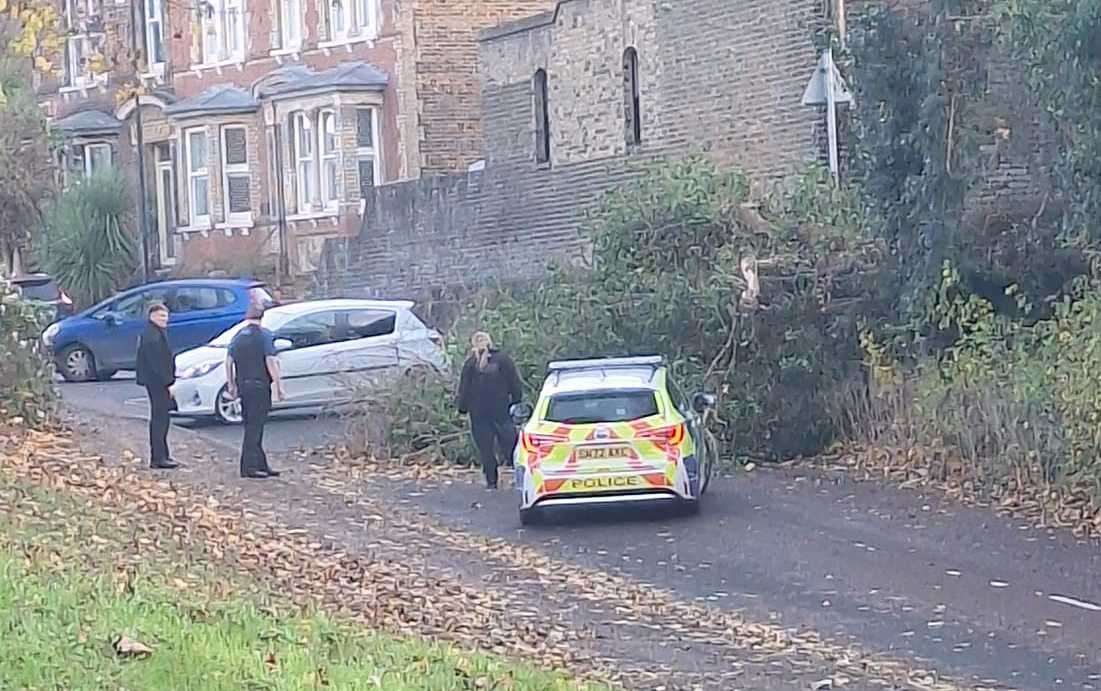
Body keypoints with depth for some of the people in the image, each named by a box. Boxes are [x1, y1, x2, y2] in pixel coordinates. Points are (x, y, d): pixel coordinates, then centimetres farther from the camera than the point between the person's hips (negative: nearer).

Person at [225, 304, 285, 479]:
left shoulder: (238, 337, 10)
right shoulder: (264, 335, -10)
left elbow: (228, 362, 12)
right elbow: (271, 362, -16)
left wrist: (231, 385, 20)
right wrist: (279, 386, -12)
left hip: (243, 386, 7)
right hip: (259, 386, -7)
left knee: (252, 426, 13)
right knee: (254, 427, -4)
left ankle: (261, 465, 18)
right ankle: (249, 467, -5)